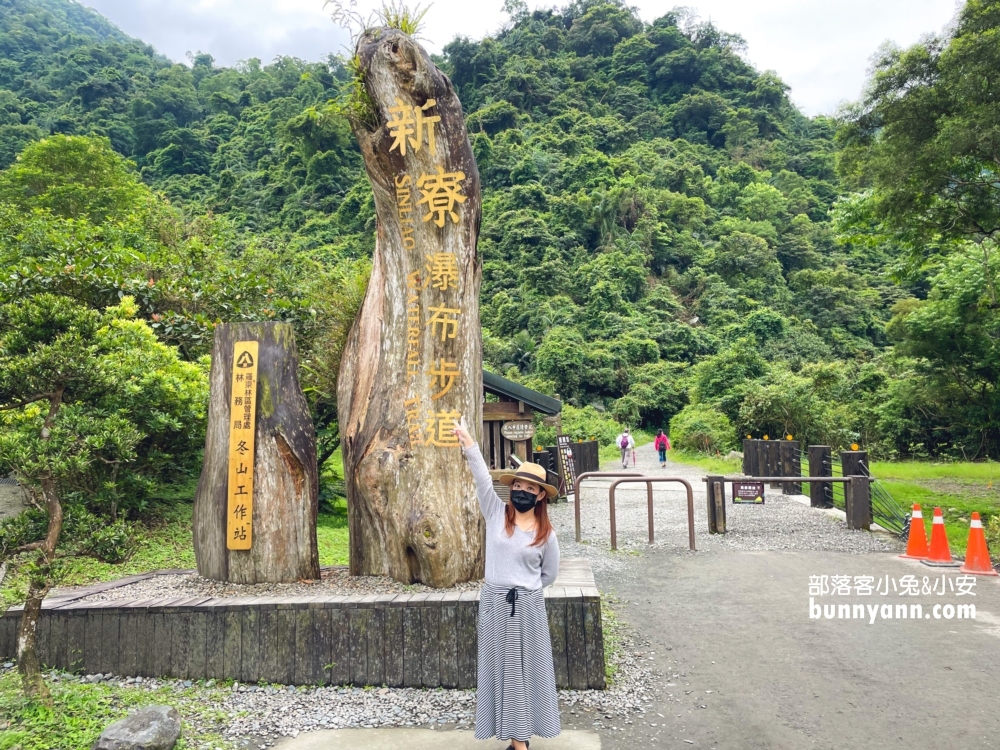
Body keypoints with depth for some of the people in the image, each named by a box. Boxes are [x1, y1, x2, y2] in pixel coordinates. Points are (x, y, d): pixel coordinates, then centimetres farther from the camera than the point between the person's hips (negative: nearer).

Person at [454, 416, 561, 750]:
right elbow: (483, 480, -15)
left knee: (527, 667, 8)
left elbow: (549, 574, 9)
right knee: (503, 668, 8)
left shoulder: (545, 533, -3)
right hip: (494, 603, 1)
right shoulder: (496, 513, -3)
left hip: (528, 606, -1)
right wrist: (469, 445, -24)